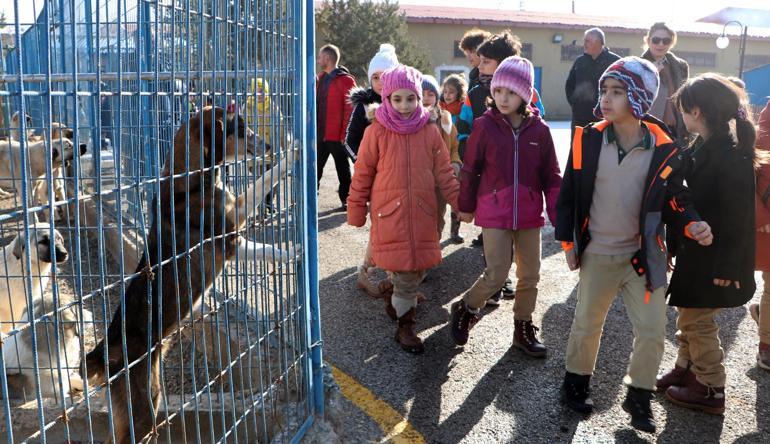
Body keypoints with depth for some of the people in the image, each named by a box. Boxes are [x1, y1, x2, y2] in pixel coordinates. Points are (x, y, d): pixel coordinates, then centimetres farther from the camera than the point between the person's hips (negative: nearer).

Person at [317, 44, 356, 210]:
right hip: (320, 134, 7)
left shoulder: (345, 80, -10)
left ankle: (346, 199, 18)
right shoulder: (320, 78, 13)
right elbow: (316, 105, 16)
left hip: (336, 135, -7)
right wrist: (313, 129, 8)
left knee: (342, 168, 7)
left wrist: (344, 134, -17)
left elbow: (350, 109, -14)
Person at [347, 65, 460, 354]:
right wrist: (356, 214, 3)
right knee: (403, 271, -3)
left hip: (422, 214, 3)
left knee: (417, 269, 9)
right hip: (389, 215, -3)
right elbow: (362, 176, 0)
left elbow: (444, 174, 8)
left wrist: (461, 205, 4)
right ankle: (405, 327, 14)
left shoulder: (430, 132, 2)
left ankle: (399, 304, 37)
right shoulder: (376, 132, -5)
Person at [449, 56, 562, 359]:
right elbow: (470, 169, 1)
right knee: (496, 275, -6)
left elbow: (551, 176, 3)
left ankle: (523, 329, 29)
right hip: (494, 213, -3)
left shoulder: (539, 130, -2)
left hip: (529, 215, 3)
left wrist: (559, 216, -1)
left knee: (530, 275, 11)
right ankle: (465, 309, 21)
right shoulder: (485, 126, -7)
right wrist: (466, 206, 8)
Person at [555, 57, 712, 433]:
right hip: (597, 254, 0)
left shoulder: (663, 149, -9)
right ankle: (576, 382, 38)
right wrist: (567, 240, 0)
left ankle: (638, 396, 28)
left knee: (652, 332, 6)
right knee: (586, 325, 15)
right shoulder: (588, 140, -10)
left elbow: (675, 199, 3)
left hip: (644, 256, 1)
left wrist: (691, 225, -16)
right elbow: (568, 193, -1)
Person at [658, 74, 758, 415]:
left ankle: (711, 389, 18)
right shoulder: (701, 147, 5)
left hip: (714, 258, -8)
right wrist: (673, 247, 15)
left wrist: (727, 266, -20)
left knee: (698, 321, 3)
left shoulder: (731, 155, -22)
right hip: (694, 250, 8)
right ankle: (687, 369, 37)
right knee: (688, 316, 19)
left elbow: (736, 217, -21)